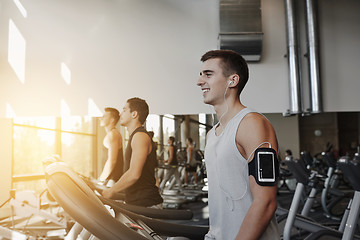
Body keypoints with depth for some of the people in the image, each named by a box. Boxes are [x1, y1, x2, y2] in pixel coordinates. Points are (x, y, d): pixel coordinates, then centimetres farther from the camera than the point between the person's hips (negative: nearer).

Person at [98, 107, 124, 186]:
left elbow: (112, 160, -21)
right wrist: (102, 176, 20)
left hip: (115, 177, -10)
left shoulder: (112, 134, -15)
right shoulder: (114, 133, 17)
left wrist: (102, 179, -13)